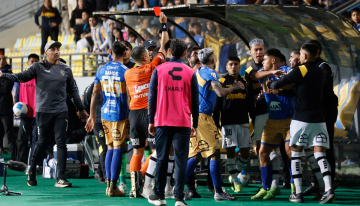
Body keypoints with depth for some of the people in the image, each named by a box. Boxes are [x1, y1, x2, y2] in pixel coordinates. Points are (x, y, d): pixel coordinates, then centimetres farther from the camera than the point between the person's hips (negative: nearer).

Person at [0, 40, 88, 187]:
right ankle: (31, 172, 19)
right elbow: (21, 77, -3)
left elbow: (73, 91, 19)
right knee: (42, 142, 2)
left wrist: (81, 109, 19)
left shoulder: (66, 69, 12)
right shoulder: (38, 67, 4)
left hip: (61, 112, 2)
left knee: (61, 142, -5)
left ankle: (60, 178, -5)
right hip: (43, 111, -2)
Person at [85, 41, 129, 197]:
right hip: (120, 114, -5)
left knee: (110, 148, 15)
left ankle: (109, 184, 15)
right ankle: (113, 187, -5)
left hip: (105, 114, 5)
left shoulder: (102, 70, 7)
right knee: (118, 149, -2)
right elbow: (129, 97, -10)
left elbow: (95, 94, 9)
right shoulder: (125, 71, -8)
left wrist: (92, 116, 15)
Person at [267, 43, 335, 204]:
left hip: (301, 120, -5)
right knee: (319, 154, 1)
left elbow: (278, 84, -8)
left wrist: (270, 85, 13)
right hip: (319, 120, 5)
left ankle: (298, 193, 0)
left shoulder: (301, 71, -10)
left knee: (295, 153, 5)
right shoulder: (319, 72, 11)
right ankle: (328, 189, -14)